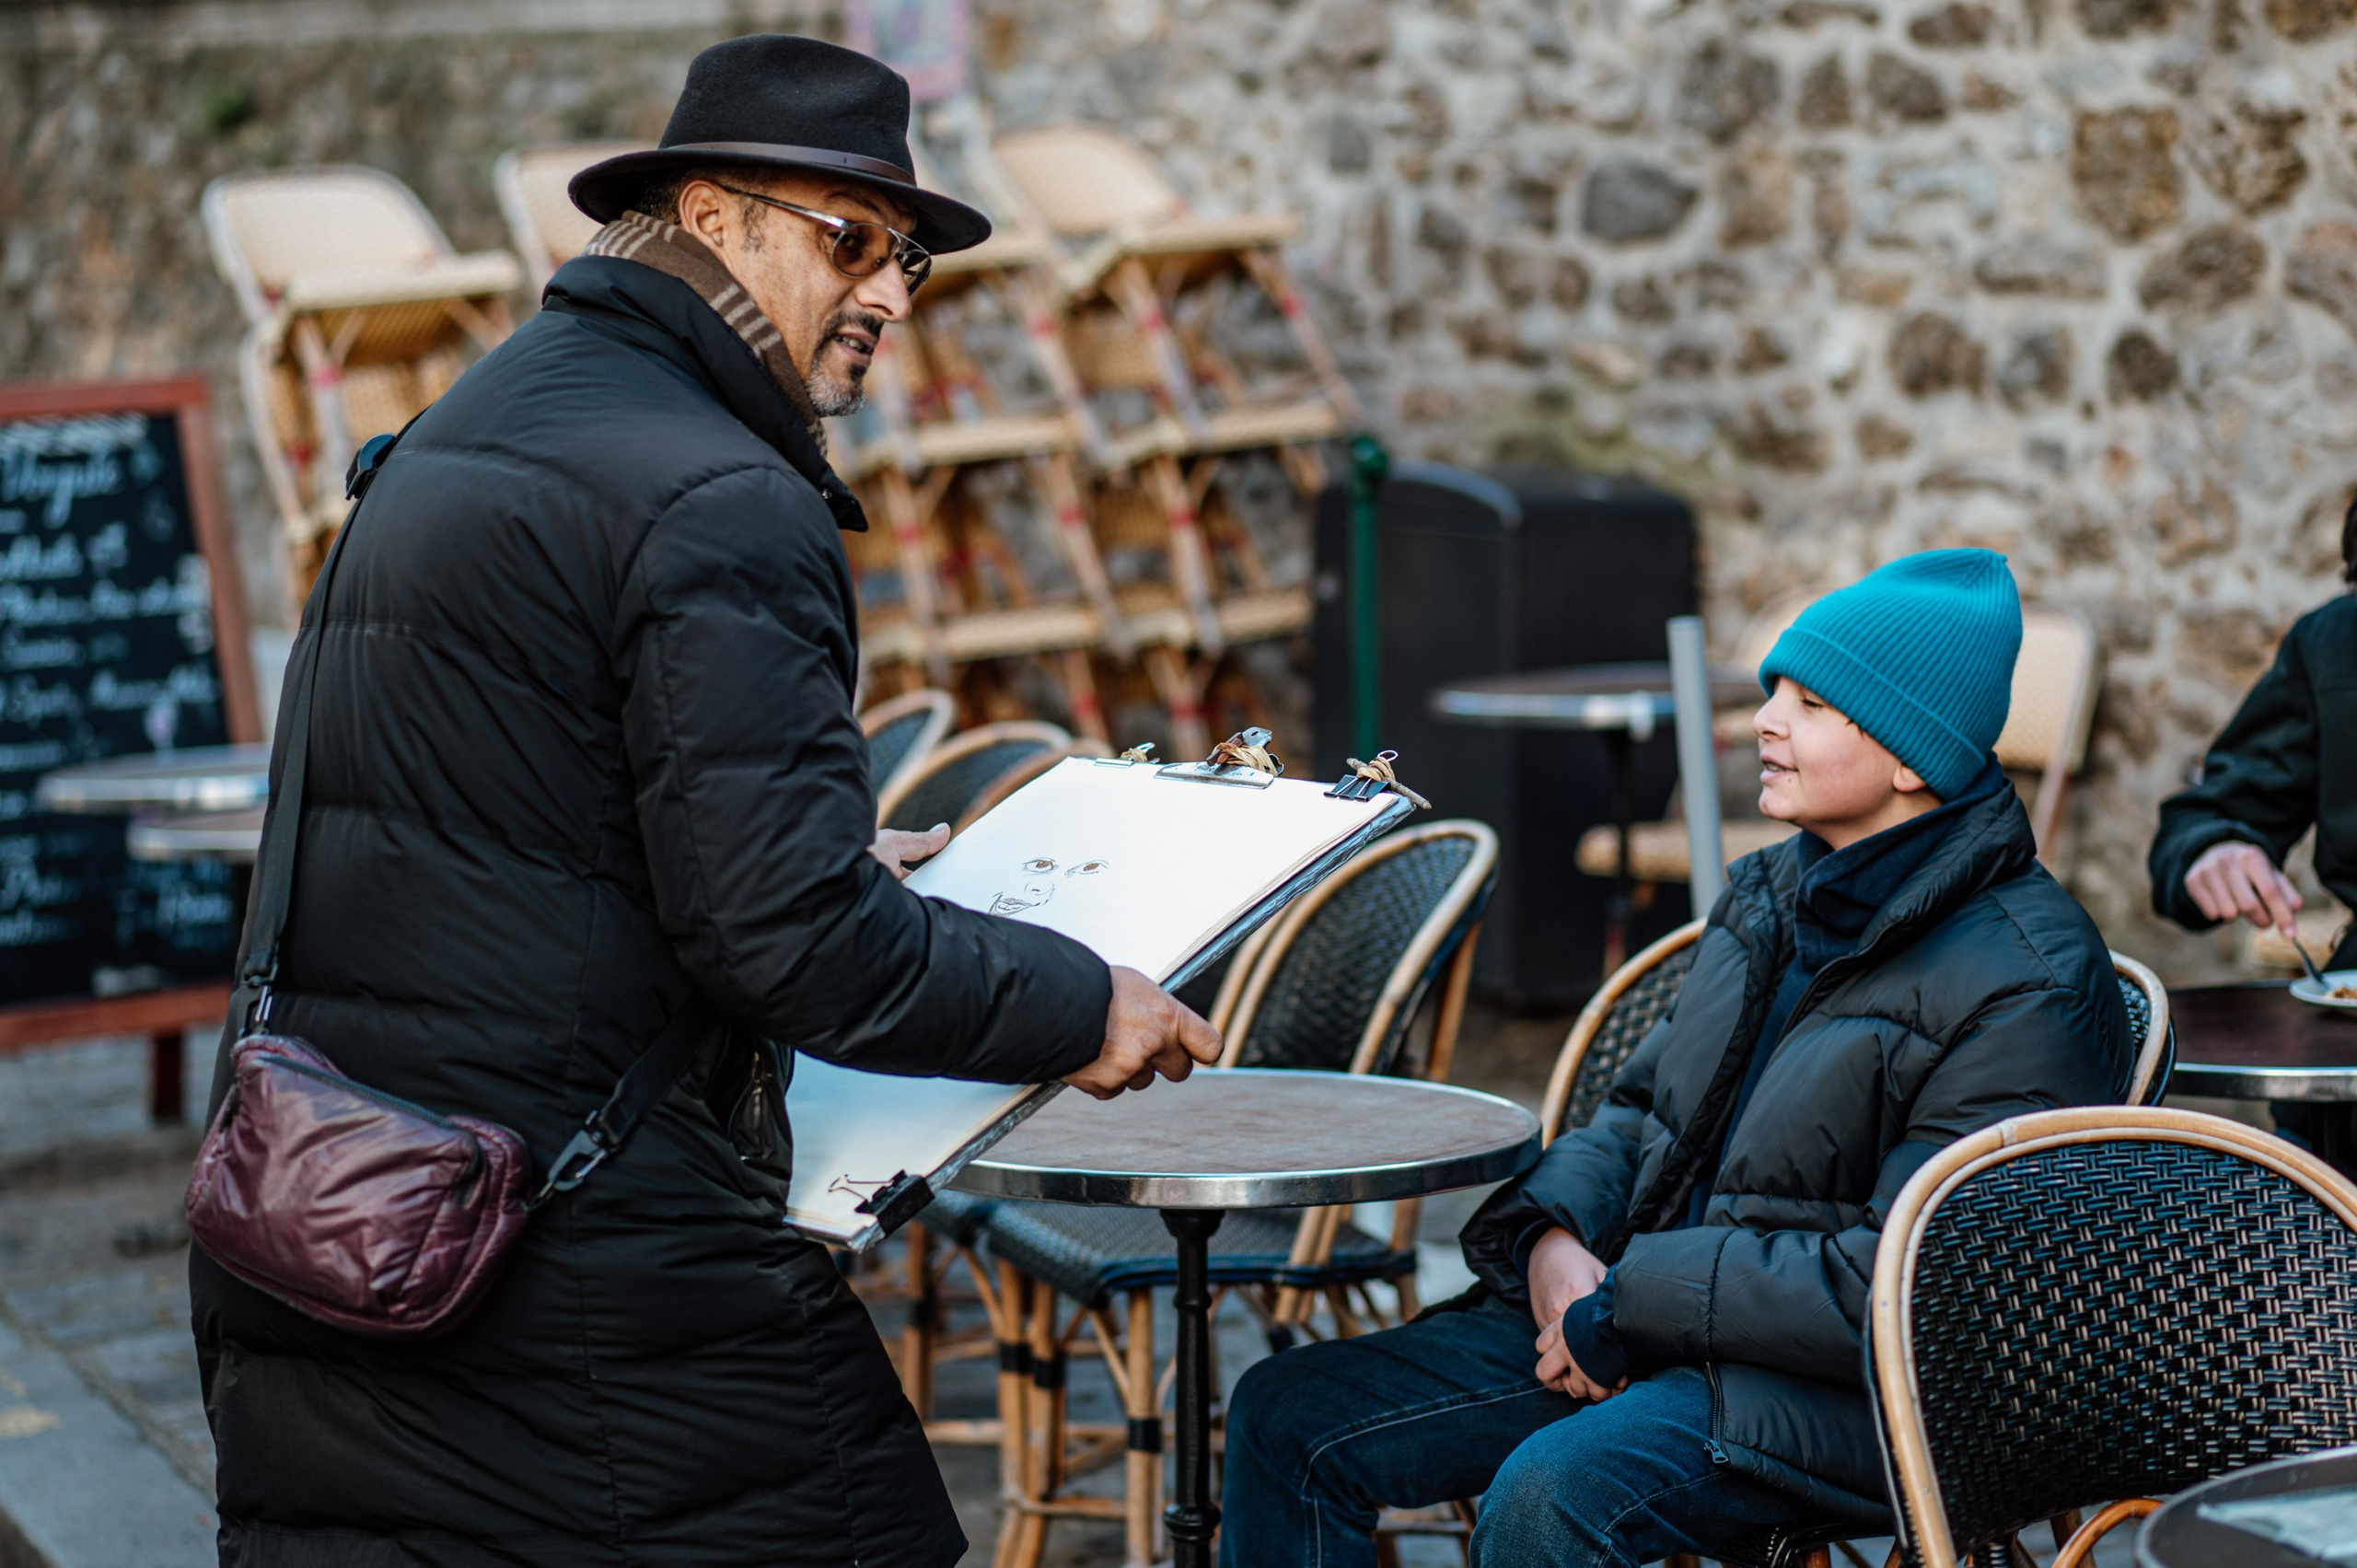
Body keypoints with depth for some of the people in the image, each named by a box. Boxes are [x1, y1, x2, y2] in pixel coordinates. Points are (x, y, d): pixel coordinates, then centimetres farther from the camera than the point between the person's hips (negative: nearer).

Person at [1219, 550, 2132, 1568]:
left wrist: (1628, 1307, -18)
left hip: (1842, 1383, -8)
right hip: (1626, 1307, 8)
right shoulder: (1768, 895, 12)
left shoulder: (2029, 983, -15)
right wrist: (1555, 1232, -3)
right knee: (1287, 1416, -4)